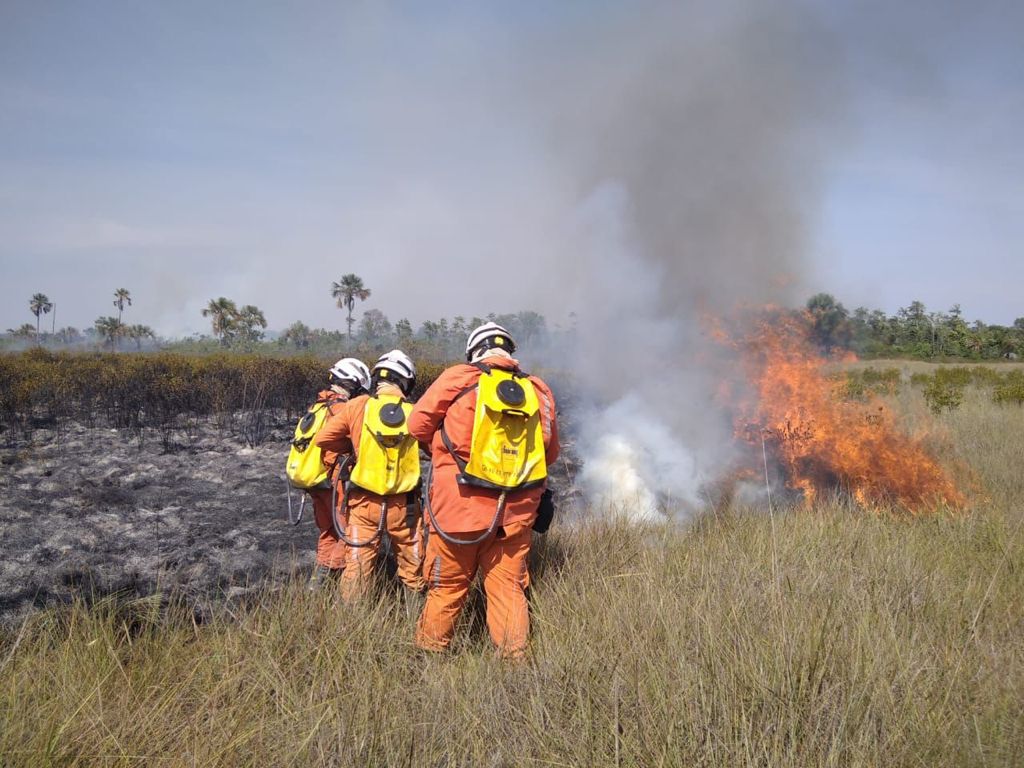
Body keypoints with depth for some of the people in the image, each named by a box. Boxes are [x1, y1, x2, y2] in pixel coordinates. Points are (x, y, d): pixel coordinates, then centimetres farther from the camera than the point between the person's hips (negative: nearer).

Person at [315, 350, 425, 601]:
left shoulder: (358, 406, -7)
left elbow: (323, 439, -2)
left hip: (364, 503, 0)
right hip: (403, 505, 0)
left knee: (358, 566, 9)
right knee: (412, 567, 15)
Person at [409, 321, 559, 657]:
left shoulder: (458, 379, -5)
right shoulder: (539, 391, 4)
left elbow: (418, 425, 4)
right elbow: (550, 453, 14)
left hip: (460, 507, -2)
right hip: (515, 514, 3)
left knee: (446, 587, 11)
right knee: (509, 589, 12)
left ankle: (429, 654, 26)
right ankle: (514, 658, 15)